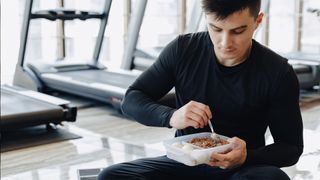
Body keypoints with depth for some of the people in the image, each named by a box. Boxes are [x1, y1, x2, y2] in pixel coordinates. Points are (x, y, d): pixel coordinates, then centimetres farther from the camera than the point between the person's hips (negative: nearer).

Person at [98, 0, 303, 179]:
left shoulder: (278, 73, -11)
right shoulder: (182, 50, -6)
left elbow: (292, 147, -5)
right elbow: (132, 100, -3)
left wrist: (246, 157, -27)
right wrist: (171, 116, -25)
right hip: (185, 162, 3)